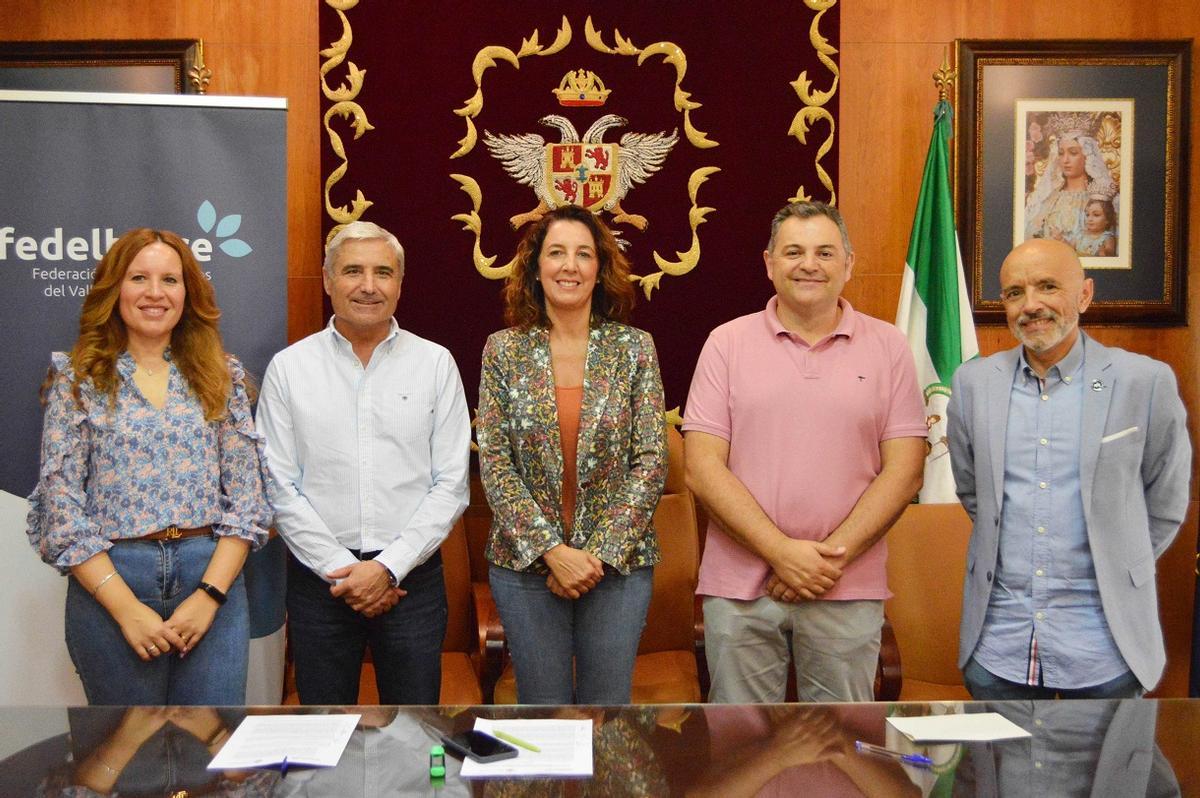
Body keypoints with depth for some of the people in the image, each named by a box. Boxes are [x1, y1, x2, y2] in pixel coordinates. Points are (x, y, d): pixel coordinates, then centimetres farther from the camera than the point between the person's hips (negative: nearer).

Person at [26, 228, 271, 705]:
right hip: (108, 581, -1)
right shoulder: (78, 380, 2)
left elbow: (246, 498, 3)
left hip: (213, 576, 1)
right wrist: (127, 608, -11)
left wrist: (209, 594, -9)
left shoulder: (222, 376, 7)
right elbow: (62, 509, -3)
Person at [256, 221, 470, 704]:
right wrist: (341, 570, -9)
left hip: (412, 575, 0)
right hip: (318, 576, 0)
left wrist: (389, 566, -10)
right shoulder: (288, 368, 1)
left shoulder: (435, 364, 1)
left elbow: (451, 486, -2)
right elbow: (281, 488, -2)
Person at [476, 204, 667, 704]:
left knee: (608, 708, 11)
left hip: (619, 564, 0)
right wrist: (551, 550, -13)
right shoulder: (504, 349, 0)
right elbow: (494, 462, -4)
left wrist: (601, 553, -12)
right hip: (526, 564, 0)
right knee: (542, 709, 12)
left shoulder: (634, 348, -1)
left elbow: (651, 461, -4)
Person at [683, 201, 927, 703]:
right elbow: (703, 469, -4)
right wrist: (782, 552, -12)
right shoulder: (728, 343, 3)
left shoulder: (887, 347, 5)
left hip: (849, 591, 1)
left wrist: (833, 556, -11)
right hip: (739, 587, 0)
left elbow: (904, 470, 0)